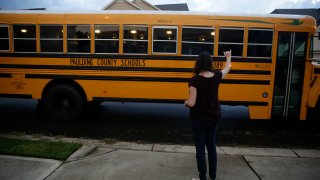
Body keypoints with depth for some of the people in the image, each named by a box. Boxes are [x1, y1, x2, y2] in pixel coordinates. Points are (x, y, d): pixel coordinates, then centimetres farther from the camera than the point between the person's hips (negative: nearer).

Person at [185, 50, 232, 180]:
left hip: (199, 119, -5)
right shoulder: (216, 76, -4)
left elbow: (191, 103, -22)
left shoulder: (195, 80, -19)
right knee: (211, 146, 19)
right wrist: (228, 57, 37)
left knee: (200, 148, 8)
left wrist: (185, 102, 1)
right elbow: (227, 69, 19)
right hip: (214, 117, 5)